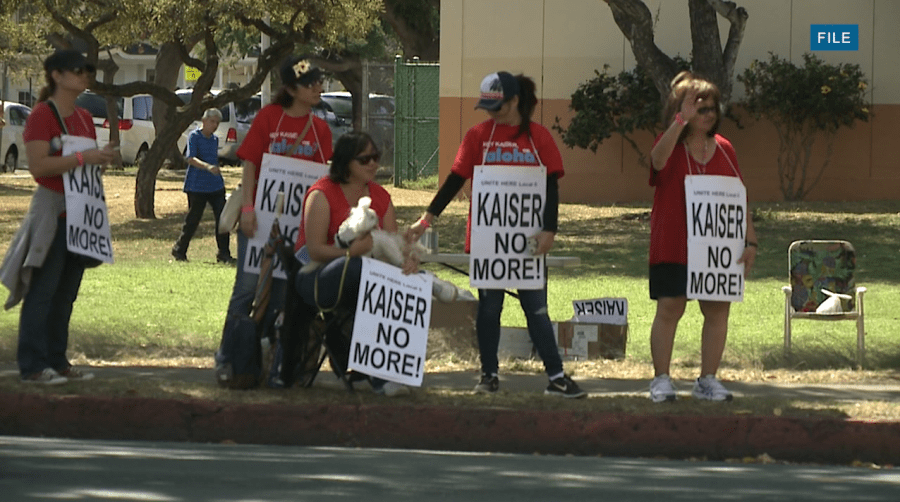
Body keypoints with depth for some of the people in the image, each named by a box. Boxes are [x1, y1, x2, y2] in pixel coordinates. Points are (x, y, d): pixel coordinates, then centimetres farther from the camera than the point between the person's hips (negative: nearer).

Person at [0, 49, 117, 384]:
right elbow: (38, 165, -22)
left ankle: (57, 361, 15)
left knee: (66, 293, 10)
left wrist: (103, 158, 6)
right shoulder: (42, 115, -12)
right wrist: (82, 158, -25)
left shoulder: (83, 118, 14)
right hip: (51, 209, -9)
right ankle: (32, 366, -7)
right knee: (42, 291, -8)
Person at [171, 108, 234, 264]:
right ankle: (179, 250, 18)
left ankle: (224, 254, 3)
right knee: (193, 219, 1)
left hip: (215, 185, 6)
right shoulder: (194, 136, -9)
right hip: (197, 186, -6)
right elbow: (191, 159, -22)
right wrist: (207, 166, -36)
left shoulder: (215, 139, 13)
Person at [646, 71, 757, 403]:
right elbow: (658, 159, -29)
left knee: (718, 310, 3)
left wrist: (750, 241, 3)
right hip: (673, 247, -4)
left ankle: (708, 380, 13)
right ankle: (661, 379, 4)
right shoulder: (671, 146, -2)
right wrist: (682, 120, -36)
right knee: (669, 308, -4)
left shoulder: (722, 149, 9)